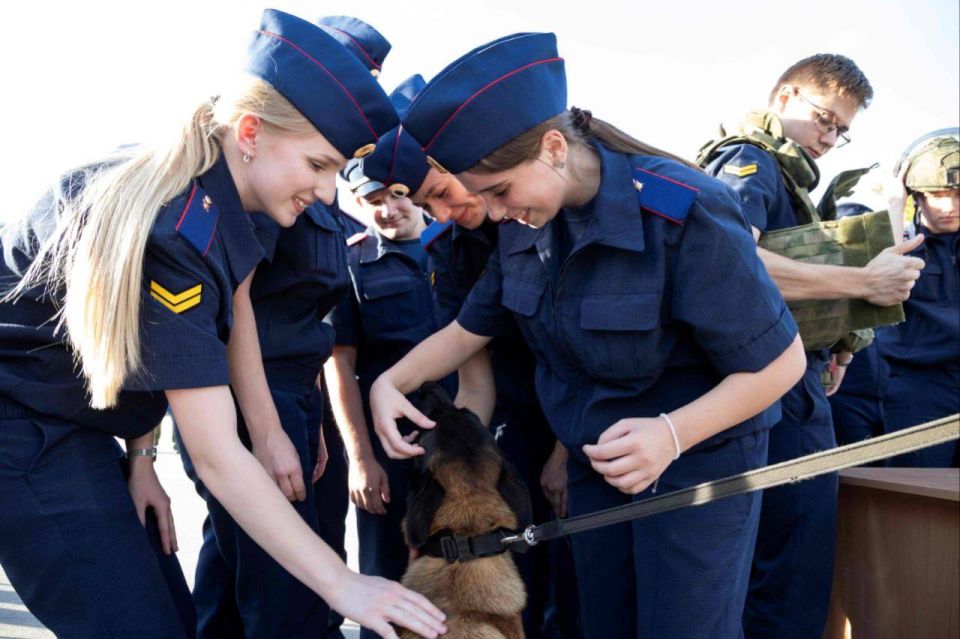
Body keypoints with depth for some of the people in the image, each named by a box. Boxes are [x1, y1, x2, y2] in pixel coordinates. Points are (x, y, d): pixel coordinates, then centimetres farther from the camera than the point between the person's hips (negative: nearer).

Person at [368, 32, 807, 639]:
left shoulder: (683, 211, -26)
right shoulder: (525, 229, -5)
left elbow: (780, 362, -22)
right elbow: (468, 331, 8)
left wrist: (673, 434, -36)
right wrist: (390, 383, -10)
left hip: (697, 463, -6)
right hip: (596, 467, 7)